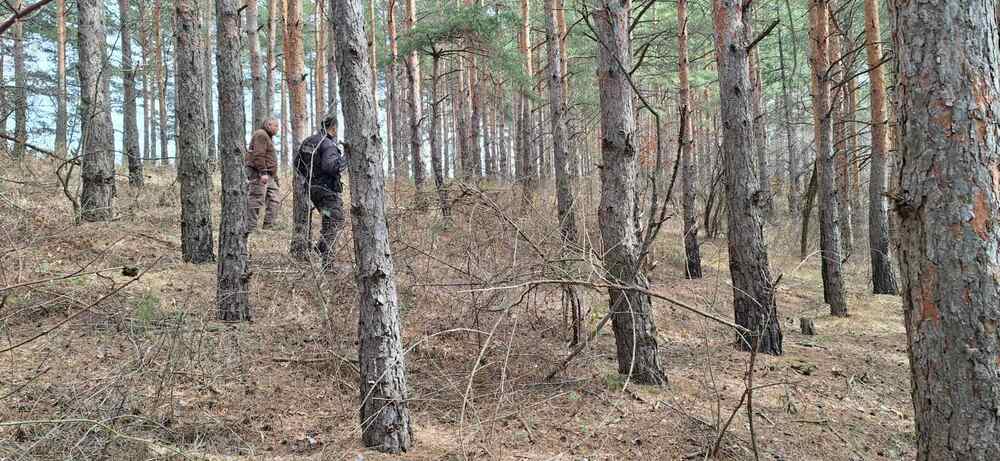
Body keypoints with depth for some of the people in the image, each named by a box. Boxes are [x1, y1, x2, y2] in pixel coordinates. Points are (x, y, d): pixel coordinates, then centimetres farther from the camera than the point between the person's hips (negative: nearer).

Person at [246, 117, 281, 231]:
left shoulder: (268, 137, 24)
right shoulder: (261, 135, -8)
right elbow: (258, 155, -20)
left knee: (273, 200, 8)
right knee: (256, 199, -11)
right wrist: (263, 172, -26)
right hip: (259, 173, -11)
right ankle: (249, 228, -9)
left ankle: (269, 226, 11)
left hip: (268, 175, 11)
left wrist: (275, 176, 23)